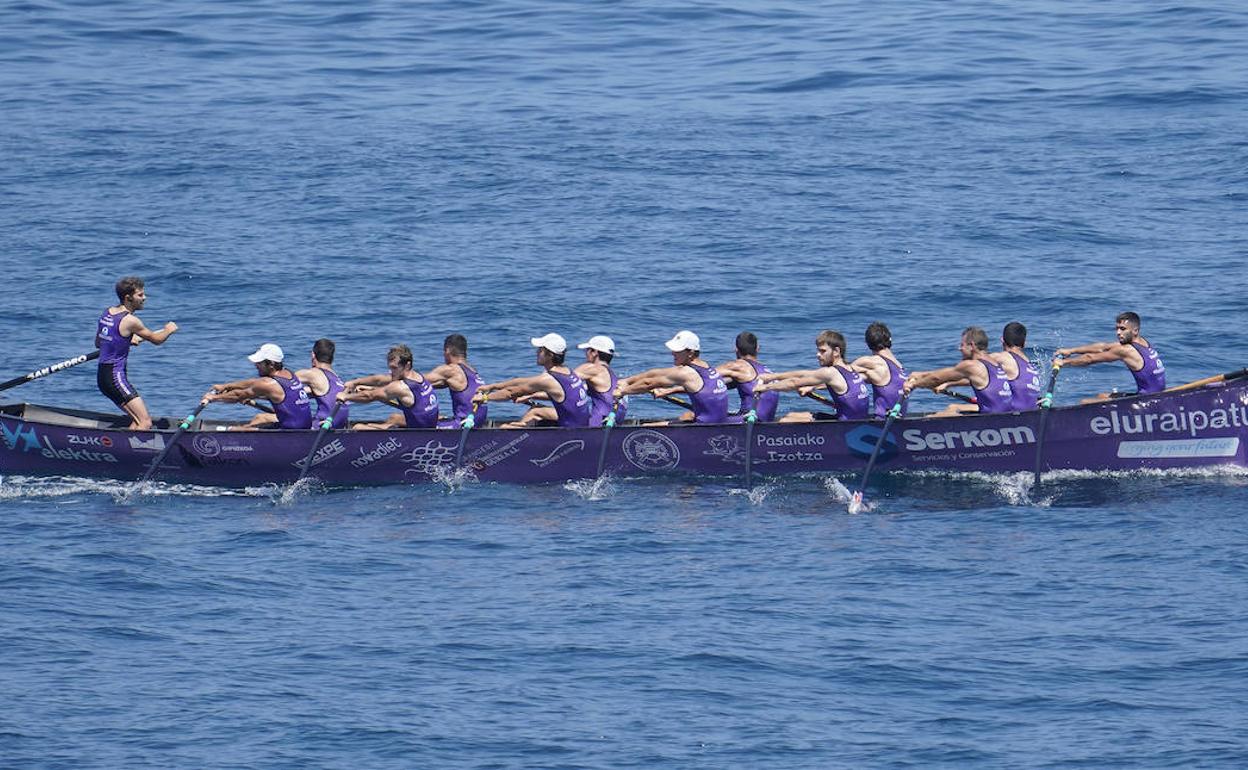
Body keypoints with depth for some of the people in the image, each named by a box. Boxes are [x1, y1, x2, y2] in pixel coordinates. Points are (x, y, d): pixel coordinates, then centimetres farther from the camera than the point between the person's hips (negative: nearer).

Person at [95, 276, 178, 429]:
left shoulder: (107, 313, 10)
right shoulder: (130, 320, -15)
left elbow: (98, 343, 25)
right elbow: (156, 339, -2)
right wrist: (168, 330, 18)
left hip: (102, 376, 9)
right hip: (116, 376, -9)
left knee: (138, 420, 15)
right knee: (145, 424, -13)